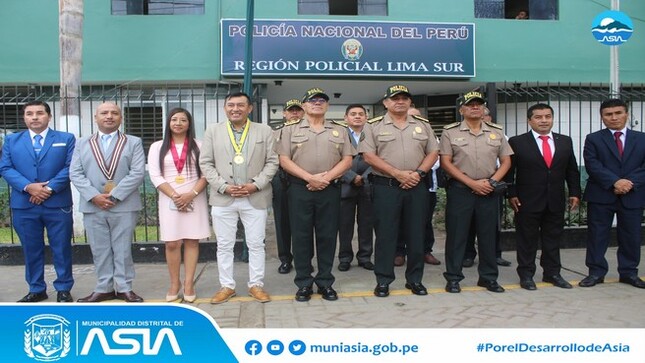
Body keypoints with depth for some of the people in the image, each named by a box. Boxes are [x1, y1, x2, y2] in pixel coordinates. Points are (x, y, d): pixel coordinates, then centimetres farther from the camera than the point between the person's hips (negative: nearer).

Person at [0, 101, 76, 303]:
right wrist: (28, 186, -13)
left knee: (61, 248, 4)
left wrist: (50, 188, -14)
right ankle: (36, 290, 22)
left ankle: (63, 289, 15)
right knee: (31, 249, 10)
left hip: (58, 203, -2)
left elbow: (70, 167, -3)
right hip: (23, 205, 2)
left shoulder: (66, 139, 6)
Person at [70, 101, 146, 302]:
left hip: (124, 206, -2)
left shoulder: (133, 142, 5)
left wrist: (114, 196, -14)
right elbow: (75, 174, 4)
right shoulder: (82, 143, 13)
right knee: (100, 250, 8)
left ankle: (124, 288, 13)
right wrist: (94, 196, -12)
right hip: (92, 206, 2)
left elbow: (138, 173, -6)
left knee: (123, 250, 4)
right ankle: (104, 288, 18)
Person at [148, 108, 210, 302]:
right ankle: (175, 283, 13)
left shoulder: (199, 145, 6)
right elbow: (155, 176, -1)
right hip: (169, 201, 0)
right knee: (171, 243, 1)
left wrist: (191, 194, -14)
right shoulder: (157, 147, 7)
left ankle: (189, 284, 8)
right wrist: (175, 196, -11)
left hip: (195, 199, 0)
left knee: (192, 241, 2)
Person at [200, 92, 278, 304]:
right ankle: (226, 286, 21)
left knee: (256, 244, 7)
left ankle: (256, 285, 20)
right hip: (223, 198, 1)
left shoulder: (264, 131, 5)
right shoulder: (213, 131, 6)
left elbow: (272, 162, 1)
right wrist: (224, 187, -9)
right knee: (224, 245, 8)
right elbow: (205, 163, 2)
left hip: (255, 198, 0)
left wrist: (256, 185, -11)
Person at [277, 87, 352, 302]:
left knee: (327, 236, 5)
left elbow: (347, 160, 5)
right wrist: (310, 178, -13)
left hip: (330, 189, 1)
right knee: (301, 236, 2)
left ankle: (325, 282, 16)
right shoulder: (291, 130, 7)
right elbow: (284, 161, -2)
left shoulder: (339, 131, 12)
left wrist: (327, 177, -11)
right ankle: (304, 284, 12)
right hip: (300, 189, -1)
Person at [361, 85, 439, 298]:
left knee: (416, 234, 7)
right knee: (385, 235, 1)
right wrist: (397, 173, -14)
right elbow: (369, 156, -7)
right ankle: (383, 281, 12)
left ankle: (415, 280, 20)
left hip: (417, 187, 3)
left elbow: (433, 152, 9)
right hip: (386, 187, -3)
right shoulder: (374, 126, 1)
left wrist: (419, 173, -8)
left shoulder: (423, 125, 11)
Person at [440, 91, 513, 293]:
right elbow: (445, 162, -6)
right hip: (460, 190, -3)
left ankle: (488, 277, 22)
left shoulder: (496, 132, 10)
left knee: (488, 234, 9)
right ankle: (453, 277, 12)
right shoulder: (450, 132, 0)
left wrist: (492, 181, -7)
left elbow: (506, 161, 11)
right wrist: (472, 183, -12)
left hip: (489, 191, 3)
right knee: (456, 235, 1)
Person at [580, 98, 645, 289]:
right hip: (601, 195, -2)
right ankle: (596, 272, 12)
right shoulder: (593, 139, 3)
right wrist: (615, 182, -20)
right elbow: (592, 165, -9)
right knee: (597, 235, 2)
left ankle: (629, 272, 23)